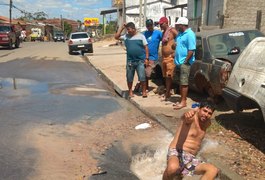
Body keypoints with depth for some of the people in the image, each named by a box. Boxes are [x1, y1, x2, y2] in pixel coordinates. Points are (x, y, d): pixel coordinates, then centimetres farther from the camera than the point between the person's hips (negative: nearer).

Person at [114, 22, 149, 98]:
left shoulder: (141, 36, -1)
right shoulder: (126, 36, 7)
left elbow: (146, 47, 0)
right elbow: (116, 37, 6)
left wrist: (147, 58, -6)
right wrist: (122, 28, 1)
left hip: (140, 60, -3)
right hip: (130, 61, 3)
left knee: (142, 77, -4)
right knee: (129, 78, 9)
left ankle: (144, 91, 10)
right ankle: (130, 91, 24)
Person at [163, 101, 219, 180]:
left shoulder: (207, 123, 16)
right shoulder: (191, 118, -7)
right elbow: (185, 118, -32)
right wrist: (187, 115, -57)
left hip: (191, 159, 7)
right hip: (177, 153, -7)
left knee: (214, 170, -17)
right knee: (173, 168, -40)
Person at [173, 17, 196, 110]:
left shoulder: (189, 34, -14)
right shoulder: (180, 34, 14)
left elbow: (191, 50, -19)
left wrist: (185, 61, -18)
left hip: (185, 62, -9)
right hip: (179, 62, 9)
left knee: (184, 83, -6)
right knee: (181, 82, 13)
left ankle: (183, 102, -2)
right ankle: (181, 100, 20)